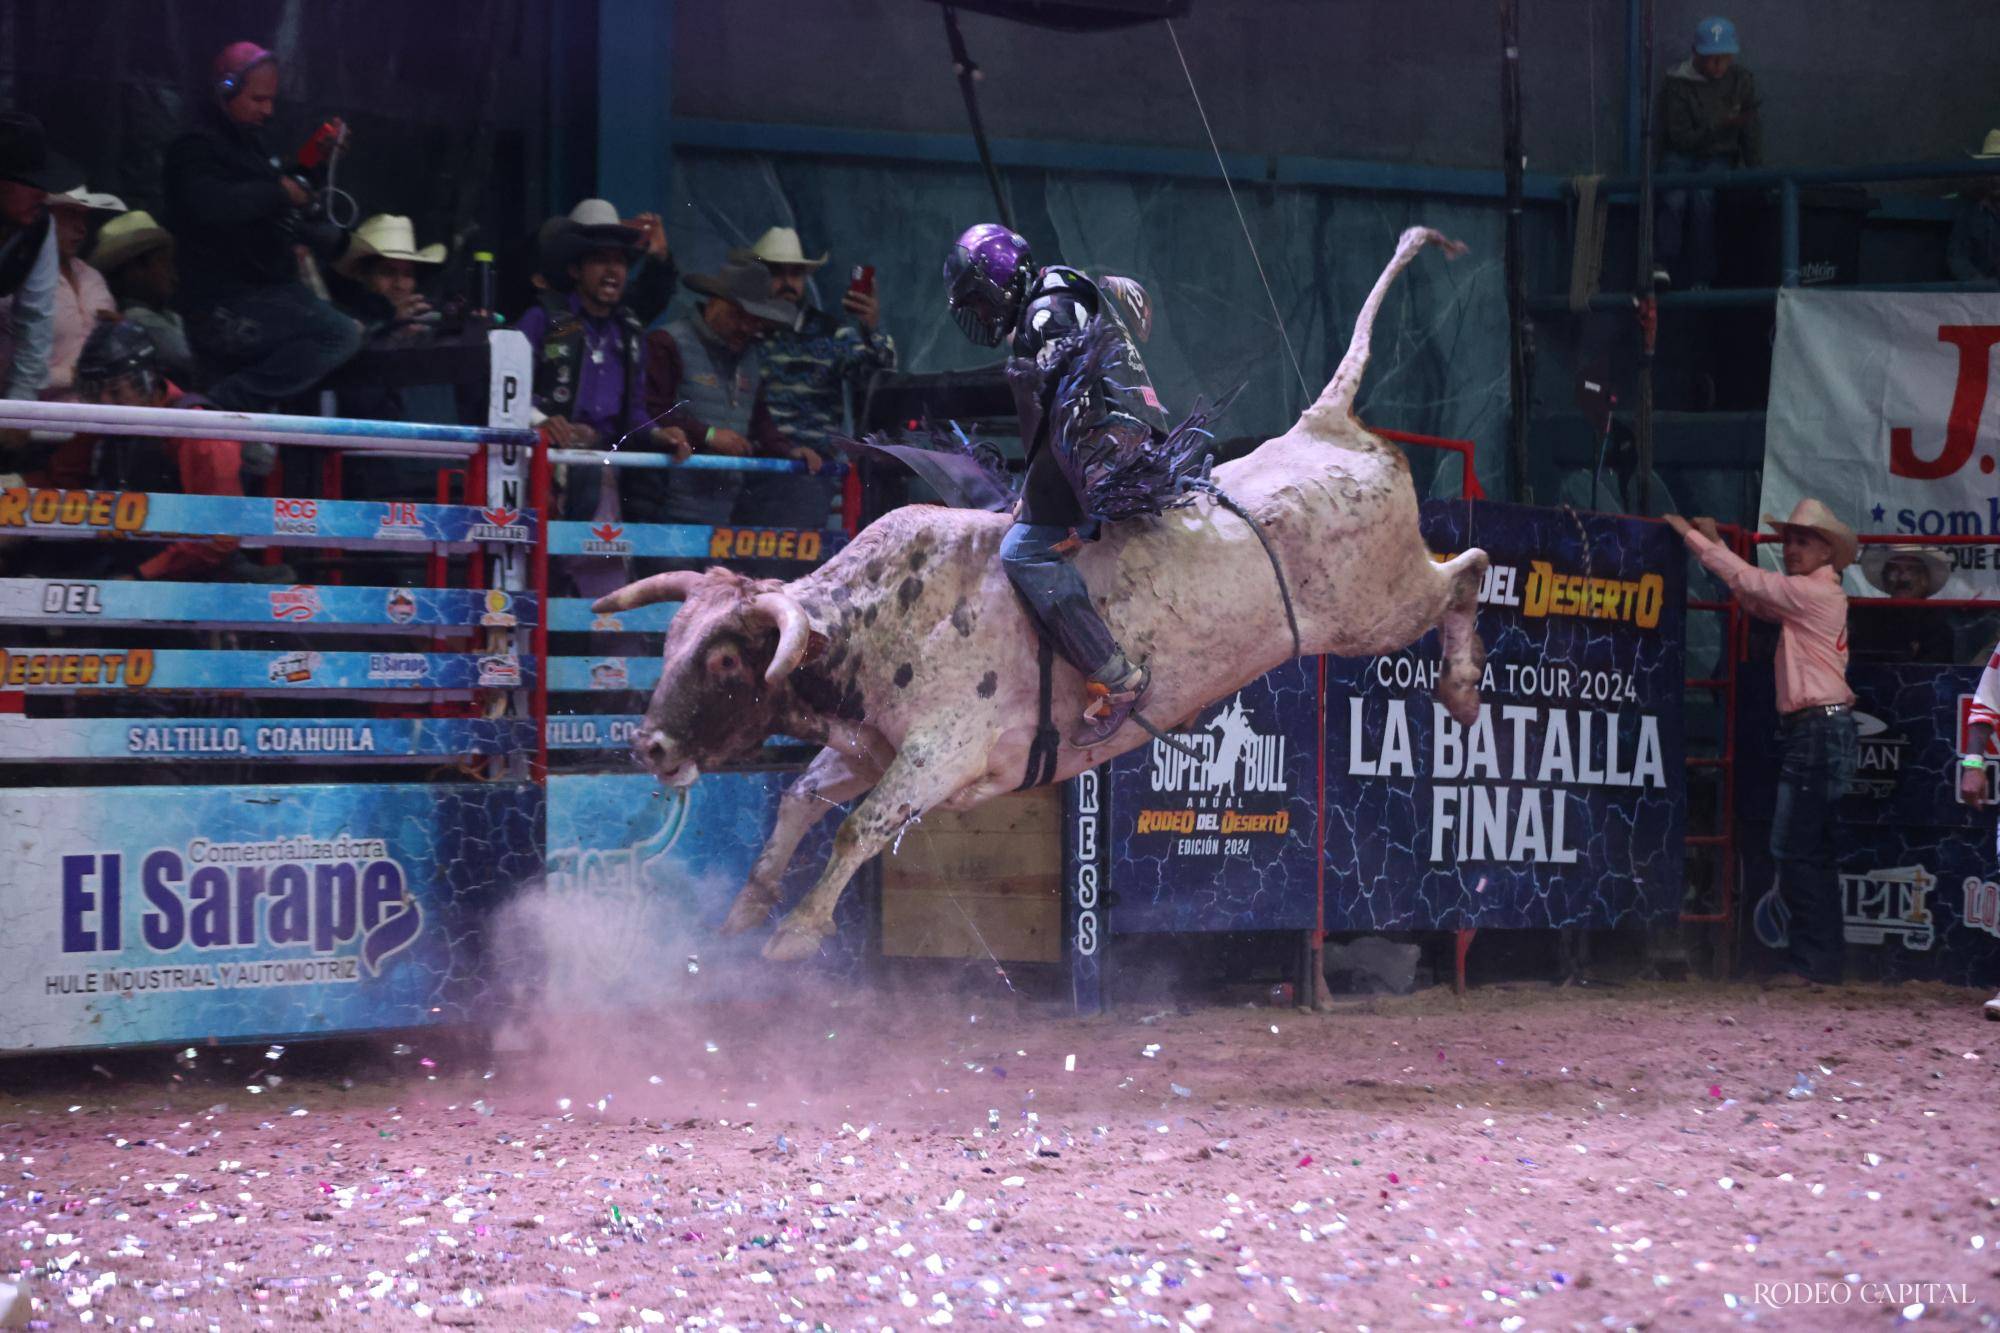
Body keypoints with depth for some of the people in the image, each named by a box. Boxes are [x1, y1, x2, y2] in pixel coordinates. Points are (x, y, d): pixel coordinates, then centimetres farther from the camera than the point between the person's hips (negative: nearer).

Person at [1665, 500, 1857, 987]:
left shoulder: (1815, 592, -11)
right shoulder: (1810, 595, 19)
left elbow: (1749, 582, -11)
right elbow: (1754, 599, 27)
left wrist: (1693, 535, -3)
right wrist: (1717, 544, 20)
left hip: (1819, 728, -10)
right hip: (1811, 732, 10)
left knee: (1794, 850, -11)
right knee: (1812, 853, 11)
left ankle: (1813, 961, -11)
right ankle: (1823, 960, 13)